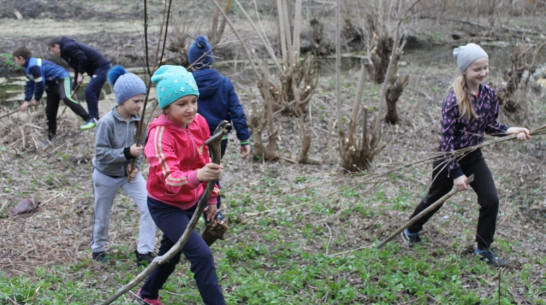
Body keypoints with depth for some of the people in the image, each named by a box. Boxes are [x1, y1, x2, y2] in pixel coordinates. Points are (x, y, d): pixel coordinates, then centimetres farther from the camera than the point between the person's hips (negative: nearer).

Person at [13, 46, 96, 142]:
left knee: (66, 98, -35)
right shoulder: (28, 67, 12)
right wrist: (27, 101, 12)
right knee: (50, 110, 9)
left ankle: (89, 119, -38)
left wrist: (37, 99, -7)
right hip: (52, 84, 11)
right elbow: (29, 84, 18)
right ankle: (51, 135, 19)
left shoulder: (34, 66, -22)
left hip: (61, 79, -11)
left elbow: (40, 84, -22)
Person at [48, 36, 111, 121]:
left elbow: (82, 58, -23)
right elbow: (77, 70, 25)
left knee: (89, 92, -16)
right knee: (92, 94, 11)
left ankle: (94, 119, -14)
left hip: (101, 67, -10)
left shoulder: (68, 47, -10)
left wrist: (80, 74, -11)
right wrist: (74, 89, 22)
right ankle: (95, 120, 14)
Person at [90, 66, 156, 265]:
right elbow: (101, 154, -24)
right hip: (106, 176, -3)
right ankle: (98, 249, 41)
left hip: (130, 173, 3)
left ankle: (144, 252, 2)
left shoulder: (137, 121, -11)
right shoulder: (107, 123, -25)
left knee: (149, 207, -12)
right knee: (102, 216, 15)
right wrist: (127, 153, -32)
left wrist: (134, 165, -14)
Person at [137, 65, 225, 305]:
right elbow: (169, 179, -41)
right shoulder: (160, 134, -29)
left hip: (191, 202, 7)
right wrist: (197, 176, -61)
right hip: (166, 206, -7)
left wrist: (211, 197, 11)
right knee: (202, 254, -18)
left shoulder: (199, 123, -8)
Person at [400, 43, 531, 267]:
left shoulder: (488, 94, -6)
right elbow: (447, 138, -22)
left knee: (491, 200, -3)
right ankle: (411, 231, 40)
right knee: (435, 198, 14)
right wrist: (456, 173, -23)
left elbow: (490, 125, 7)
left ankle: (483, 248, 16)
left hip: (474, 156, 5)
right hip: (450, 157, -5)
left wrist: (510, 131, -12)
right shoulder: (454, 100, -24)